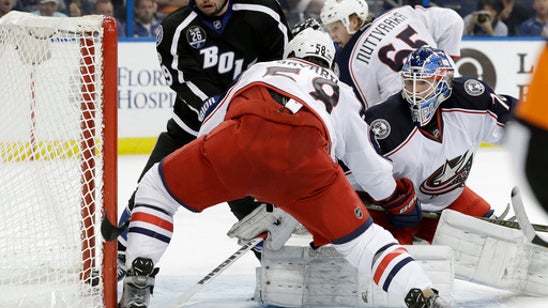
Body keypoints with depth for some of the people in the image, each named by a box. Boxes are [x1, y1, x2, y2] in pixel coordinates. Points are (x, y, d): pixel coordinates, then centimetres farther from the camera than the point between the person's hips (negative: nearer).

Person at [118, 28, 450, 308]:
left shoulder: (260, 69, 40)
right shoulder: (343, 95, 38)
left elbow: (209, 127, 39)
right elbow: (371, 168, 37)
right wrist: (402, 200, 56)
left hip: (241, 139, 0)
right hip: (304, 157, 0)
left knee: (157, 188, 22)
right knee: (361, 238, 14)